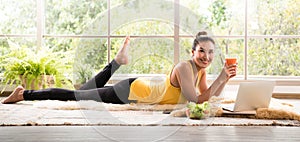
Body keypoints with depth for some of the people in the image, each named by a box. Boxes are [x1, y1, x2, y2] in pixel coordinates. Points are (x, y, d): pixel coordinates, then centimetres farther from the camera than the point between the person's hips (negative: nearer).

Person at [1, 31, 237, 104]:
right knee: (76, 96, -1)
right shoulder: (184, 67, -25)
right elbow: (197, 99, -30)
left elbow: (209, 96, 5)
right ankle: (25, 94, 9)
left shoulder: (200, 70, 2)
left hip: (139, 91, 8)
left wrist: (224, 78, -6)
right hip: (132, 91, -8)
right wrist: (221, 79, -28)